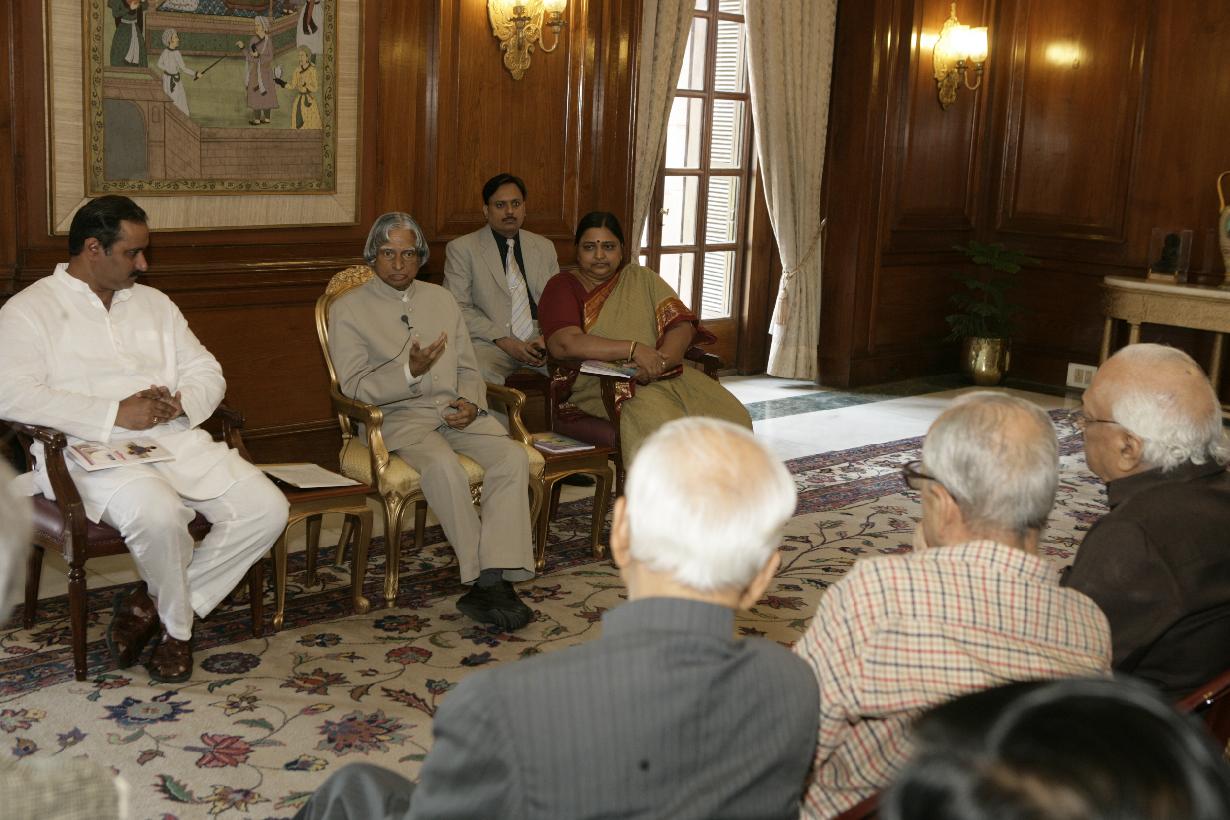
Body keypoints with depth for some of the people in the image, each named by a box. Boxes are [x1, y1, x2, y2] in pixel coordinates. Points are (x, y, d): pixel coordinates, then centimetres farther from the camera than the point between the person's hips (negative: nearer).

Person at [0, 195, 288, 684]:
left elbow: (207, 372, 19)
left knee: (266, 509, -15)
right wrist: (116, 414, -17)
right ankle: (175, 627, -6)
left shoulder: (153, 303, 22)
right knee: (158, 513, -37)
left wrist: (179, 403, -6)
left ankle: (152, 603, -1)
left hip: (176, 439, 6)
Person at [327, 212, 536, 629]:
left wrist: (471, 403, -2)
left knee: (512, 455, -26)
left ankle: (495, 577, -31)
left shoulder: (441, 300, 20)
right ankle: (484, 578, -27)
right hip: (397, 418, -4)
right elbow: (355, 386, -4)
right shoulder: (348, 309, 5)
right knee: (444, 466, -36)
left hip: (455, 412, 5)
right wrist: (409, 372, -20)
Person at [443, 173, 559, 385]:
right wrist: (503, 341, -14)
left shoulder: (545, 247, 20)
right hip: (489, 344, -4)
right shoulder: (461, 249, 6)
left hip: (540, 343, 4)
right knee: (481, 374, -38)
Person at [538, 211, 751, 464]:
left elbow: (681, 323, 7)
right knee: (660, 422, -35)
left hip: (664, 375, 4)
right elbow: (564, 344, -13)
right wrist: (633, 349, -19)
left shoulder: (641, 278, 19)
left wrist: (663, 359, -15)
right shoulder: (562, 287, 6)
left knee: (733, 416, -20)